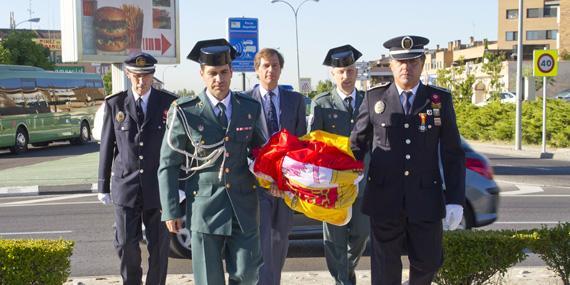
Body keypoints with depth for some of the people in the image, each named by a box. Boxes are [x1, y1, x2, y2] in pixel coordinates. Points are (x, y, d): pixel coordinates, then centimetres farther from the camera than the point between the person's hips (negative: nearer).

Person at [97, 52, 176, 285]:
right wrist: (103, 186, 4)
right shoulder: (114, 104, 2)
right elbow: (107, 147, 5)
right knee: (126, 244, 3)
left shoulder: (169, 103, 0)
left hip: (159, 186, 0)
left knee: (159, 244, 6)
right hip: (125, 185, 0)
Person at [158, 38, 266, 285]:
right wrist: (171, 211, -3)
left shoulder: (250, 108, 4)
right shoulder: (185, 112, -5)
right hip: (204, 206, -2)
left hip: (244, 206, 2)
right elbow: (168, 165, -2)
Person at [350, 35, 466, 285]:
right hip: (384, 200, 0)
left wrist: (455, 200, -3)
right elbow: (357, 144, 9)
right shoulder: (374, 99, 2)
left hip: (426, 201, 1)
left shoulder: (441, 100, 3)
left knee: (428, 262, 12)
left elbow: (453, 154, 3)